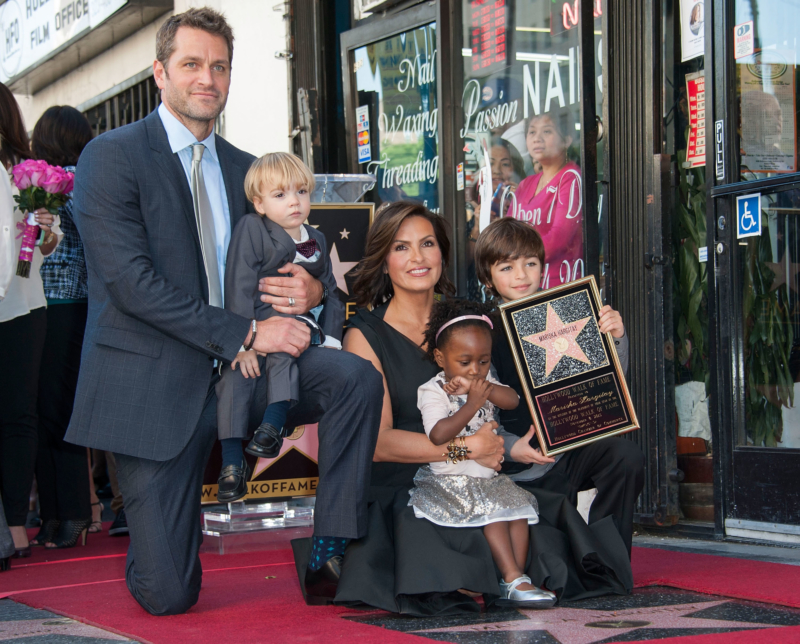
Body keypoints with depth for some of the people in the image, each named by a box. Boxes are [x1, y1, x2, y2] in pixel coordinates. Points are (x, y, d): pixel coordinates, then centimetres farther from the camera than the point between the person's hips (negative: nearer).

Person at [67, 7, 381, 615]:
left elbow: (275, 263, 21)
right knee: (168, 596, -7)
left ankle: (332, 555, -13)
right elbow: (130, 281, -16)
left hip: (239, 368, 5)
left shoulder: (244, 169, 14)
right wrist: (245, 334, -21)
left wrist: (313, 287, -7)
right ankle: (160, 538, 31)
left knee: (355, 377, -23)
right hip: (155, 383, -5)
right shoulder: (112, 156, -6)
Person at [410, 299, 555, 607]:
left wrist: (475, 385, -24)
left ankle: (515, 581, -11)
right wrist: (472, 404, -28)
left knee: (517, 505, -12)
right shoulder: (432, 391, -10)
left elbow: (513, 400, -11)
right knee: (493, 511, -24)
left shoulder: (484, 385, 10)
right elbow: (438, 435, -25)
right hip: (448, 480, -7)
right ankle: (513, 580, -23)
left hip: (488, 476, 7)